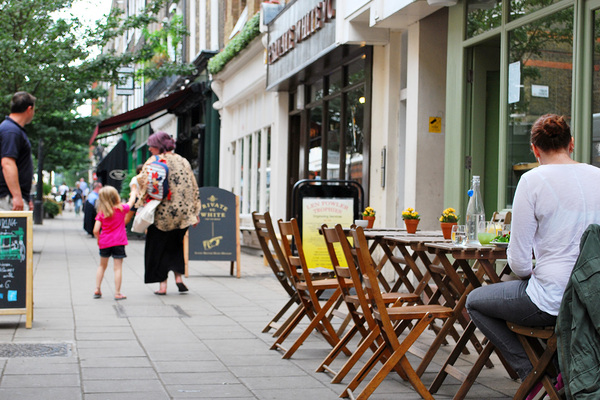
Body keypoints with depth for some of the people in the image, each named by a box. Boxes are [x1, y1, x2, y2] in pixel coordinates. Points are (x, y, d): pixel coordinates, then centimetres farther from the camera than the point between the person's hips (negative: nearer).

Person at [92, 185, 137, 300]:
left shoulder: (101, 213, -3)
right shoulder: (122, 209, -4)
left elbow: (96, 230, -7)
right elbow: (131, 202, 16)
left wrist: (99, 239, 12)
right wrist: (133, 193, 35)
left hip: (104, 243, 2)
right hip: (118, 243, -2)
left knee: (102, 266, 19)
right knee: (118, 267, 0)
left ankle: (97, 290, 18)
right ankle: (117, 293, 0)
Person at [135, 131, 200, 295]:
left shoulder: (152, 162, -6)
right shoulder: (183, 161, 8)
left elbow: (144, 184, -13)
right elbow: (193, 188, 9)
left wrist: (141, 204, -2)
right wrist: (195, 213, 13)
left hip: (161, 213, -4)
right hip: (182, 213, 4)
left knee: (158, 248, 8)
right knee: (176, 245, 21)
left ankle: (162, 284, 5)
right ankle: (178, 276, 5)